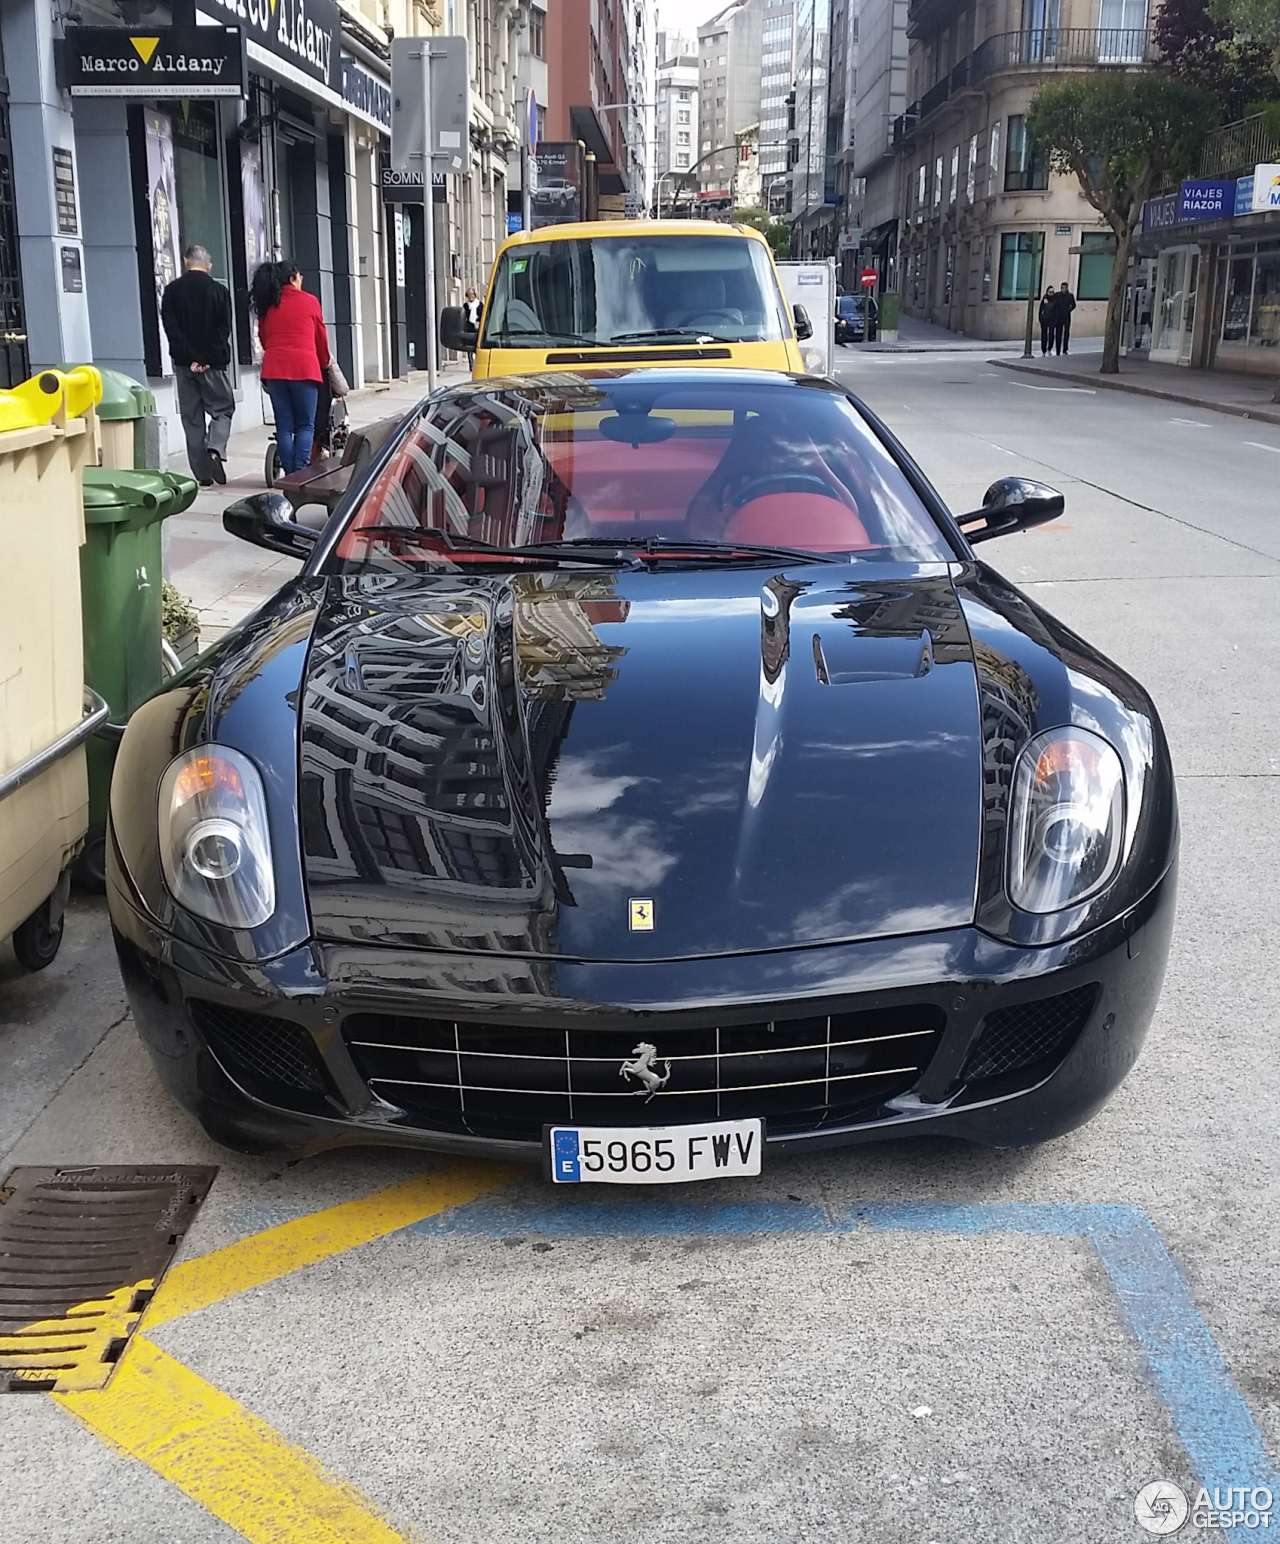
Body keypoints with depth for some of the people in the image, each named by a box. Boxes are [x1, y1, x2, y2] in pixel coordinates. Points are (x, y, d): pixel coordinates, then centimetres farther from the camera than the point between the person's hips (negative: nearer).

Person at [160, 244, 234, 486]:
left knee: (192, 417, 7)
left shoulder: (171, 291, 2)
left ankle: (203, 474, 4)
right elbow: (224, 329, -7)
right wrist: (207, 359, -8)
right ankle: (216, 449, -17)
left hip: (184, 365, 2)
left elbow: (170, 328, -6)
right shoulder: (219, 291, -1)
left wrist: (191, 359, -9)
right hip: (214, 364, -1)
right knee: (222, 409, 10)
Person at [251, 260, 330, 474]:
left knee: (284, 426, 6)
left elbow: (263, 338, 18)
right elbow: (321, 337, 12)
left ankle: (290, 474, 4)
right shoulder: (309, 301, 4)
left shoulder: (266, 305, 13)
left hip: (274, 369, 3)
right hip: (304, 368, -3)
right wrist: (324, 363, 27)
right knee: (305, 425, 2)